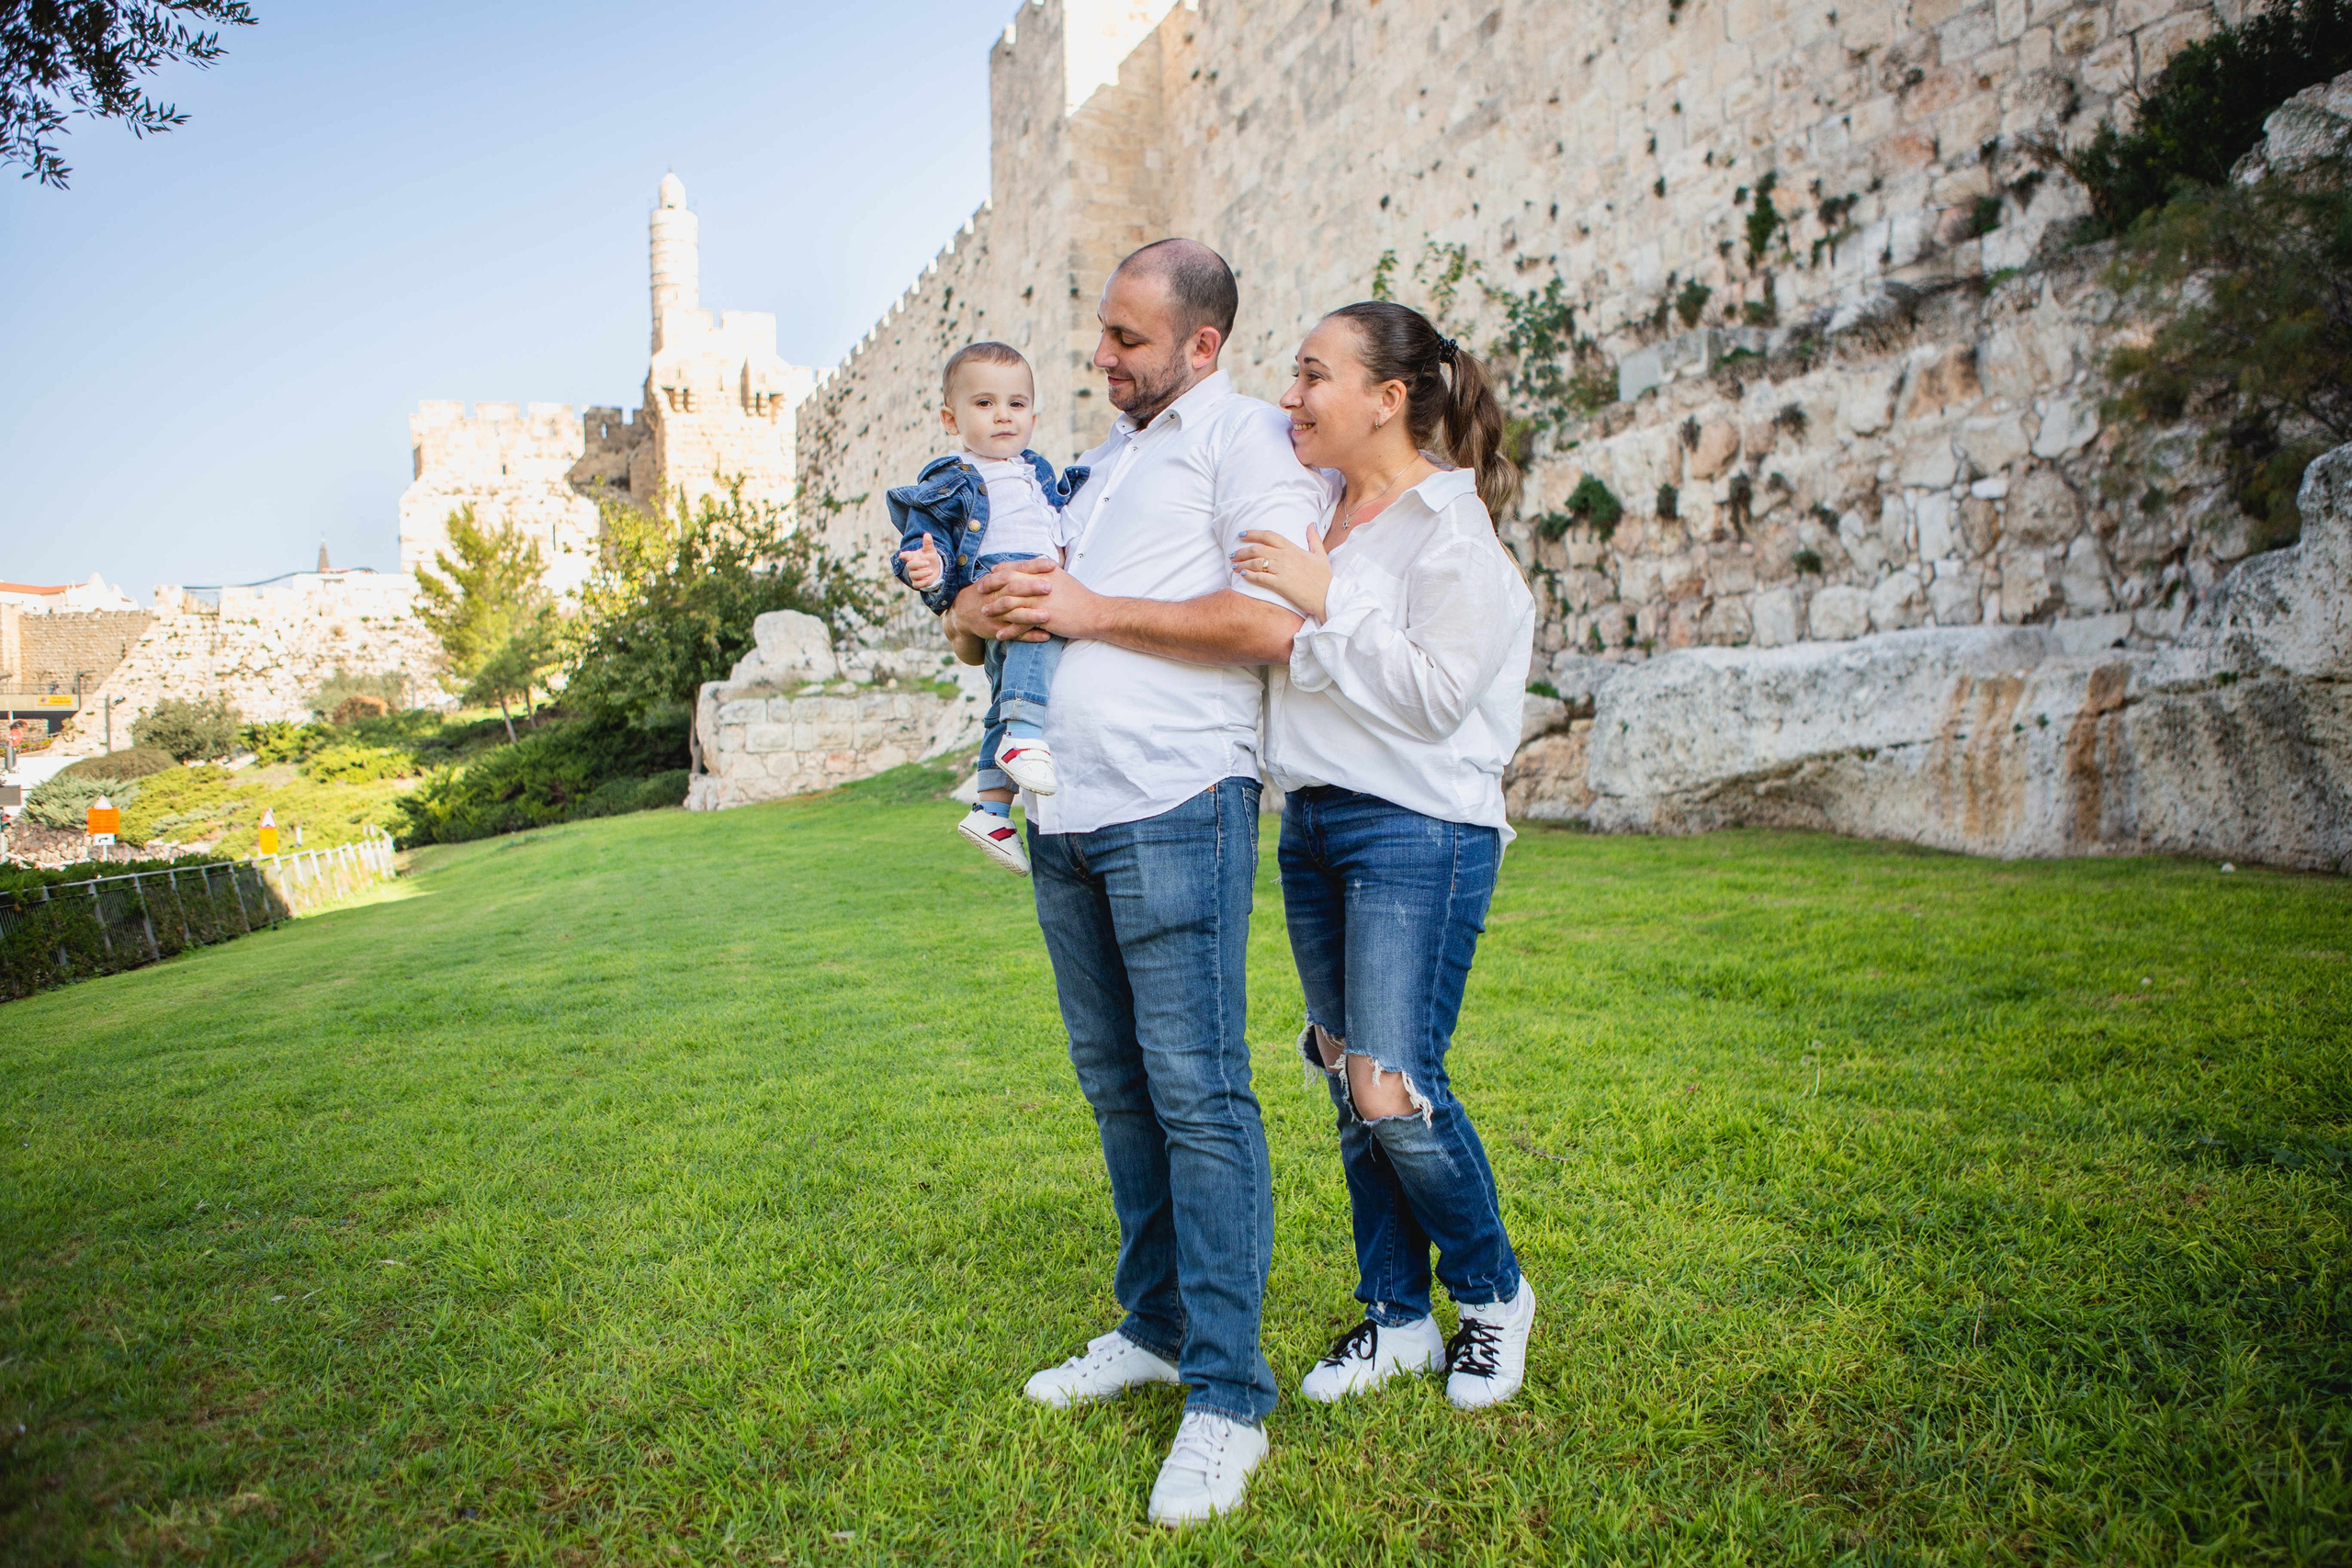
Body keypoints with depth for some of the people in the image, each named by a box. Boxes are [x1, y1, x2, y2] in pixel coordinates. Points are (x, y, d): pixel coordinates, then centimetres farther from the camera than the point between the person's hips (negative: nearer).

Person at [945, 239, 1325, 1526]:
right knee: (1117, 1084, 14)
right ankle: (1157, 1327, 28)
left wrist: (1091, 610, -11)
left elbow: (1274, 623, -16)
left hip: (1174, 806, -8)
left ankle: (1226, 1397, 3)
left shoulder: (1246, 435, -1)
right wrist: (981, 609, 8)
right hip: (1063, 809, 8)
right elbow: (1003, 603, 32)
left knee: (1197, 1093, -7)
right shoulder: (1104, 459, 23)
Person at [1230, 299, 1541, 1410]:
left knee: (1394, 1091, -9)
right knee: (1350, 1088, 11)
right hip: (1311, 824, 7)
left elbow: (1436, 695, -17)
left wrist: (1326, 602, -18)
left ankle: (1493, 1293, 18)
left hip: (1417, 829, -7)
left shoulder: (1452, 529, -10)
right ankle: (1396, 1317, 26)